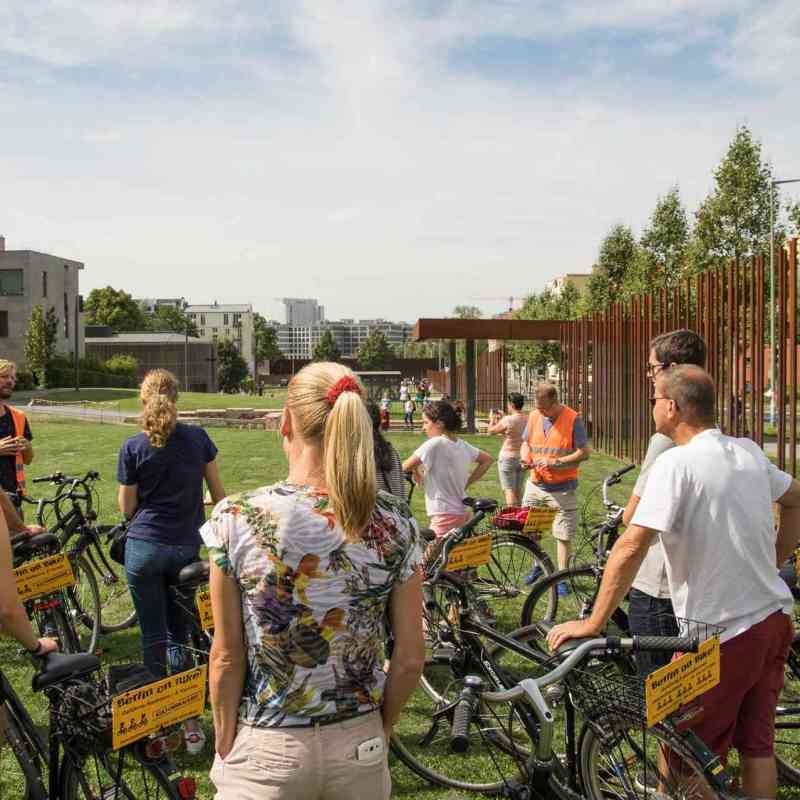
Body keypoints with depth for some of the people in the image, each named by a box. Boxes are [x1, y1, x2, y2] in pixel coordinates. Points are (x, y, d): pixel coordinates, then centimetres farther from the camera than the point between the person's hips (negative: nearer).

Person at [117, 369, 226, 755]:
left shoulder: (133, 447, -7)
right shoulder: (198, 438, -2)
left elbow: (126, 507, 0)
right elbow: (218, 492, 5)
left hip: (144, 548, -2)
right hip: (187, 549, 2)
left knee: (153, 637, 8)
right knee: (180, 634, 13)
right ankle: (190, 722, 11)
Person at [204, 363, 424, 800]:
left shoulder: (236, 519, -17)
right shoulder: (395, 522, -11)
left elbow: (227, 658, -11)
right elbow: (410, 659, -5)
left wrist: (225, 746, 3)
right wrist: (380, 727, 11)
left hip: (265, 751, -2)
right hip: (361, 749, 2)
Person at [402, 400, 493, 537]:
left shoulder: (434, 444, -14)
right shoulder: (462, 445, 9)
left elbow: (406, 466, -16)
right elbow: (487, 460, 21)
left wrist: (417, 472, 7)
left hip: (444, 515, -8)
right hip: (461, 513, 8)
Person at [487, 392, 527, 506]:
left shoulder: (508, 420, -18)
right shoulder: (527, 420, 1)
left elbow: (491, 430, -3)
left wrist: (493, 419, 16)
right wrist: (500, 419, 21)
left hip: (508, 457, -7)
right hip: (522, 458, 7)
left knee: (509, 490, -5)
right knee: (518, 490, 19)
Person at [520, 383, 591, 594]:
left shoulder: (572, 419, -12)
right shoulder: (534, 416, 4)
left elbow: (584, 452, -12)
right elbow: (525, 443, 16)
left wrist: (556, 462, -22)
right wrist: (525, 457, -6)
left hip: (562, 488, -5)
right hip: (535, 484, 5)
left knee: (563, 535, 0)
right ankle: (538, 563, 39)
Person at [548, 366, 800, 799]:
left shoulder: (677, 463, -20)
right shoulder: (749, 451, 3)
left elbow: (630, 547, -25)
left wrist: (592, 623, -19)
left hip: (722, 634, -7)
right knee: (757, 744, 19)